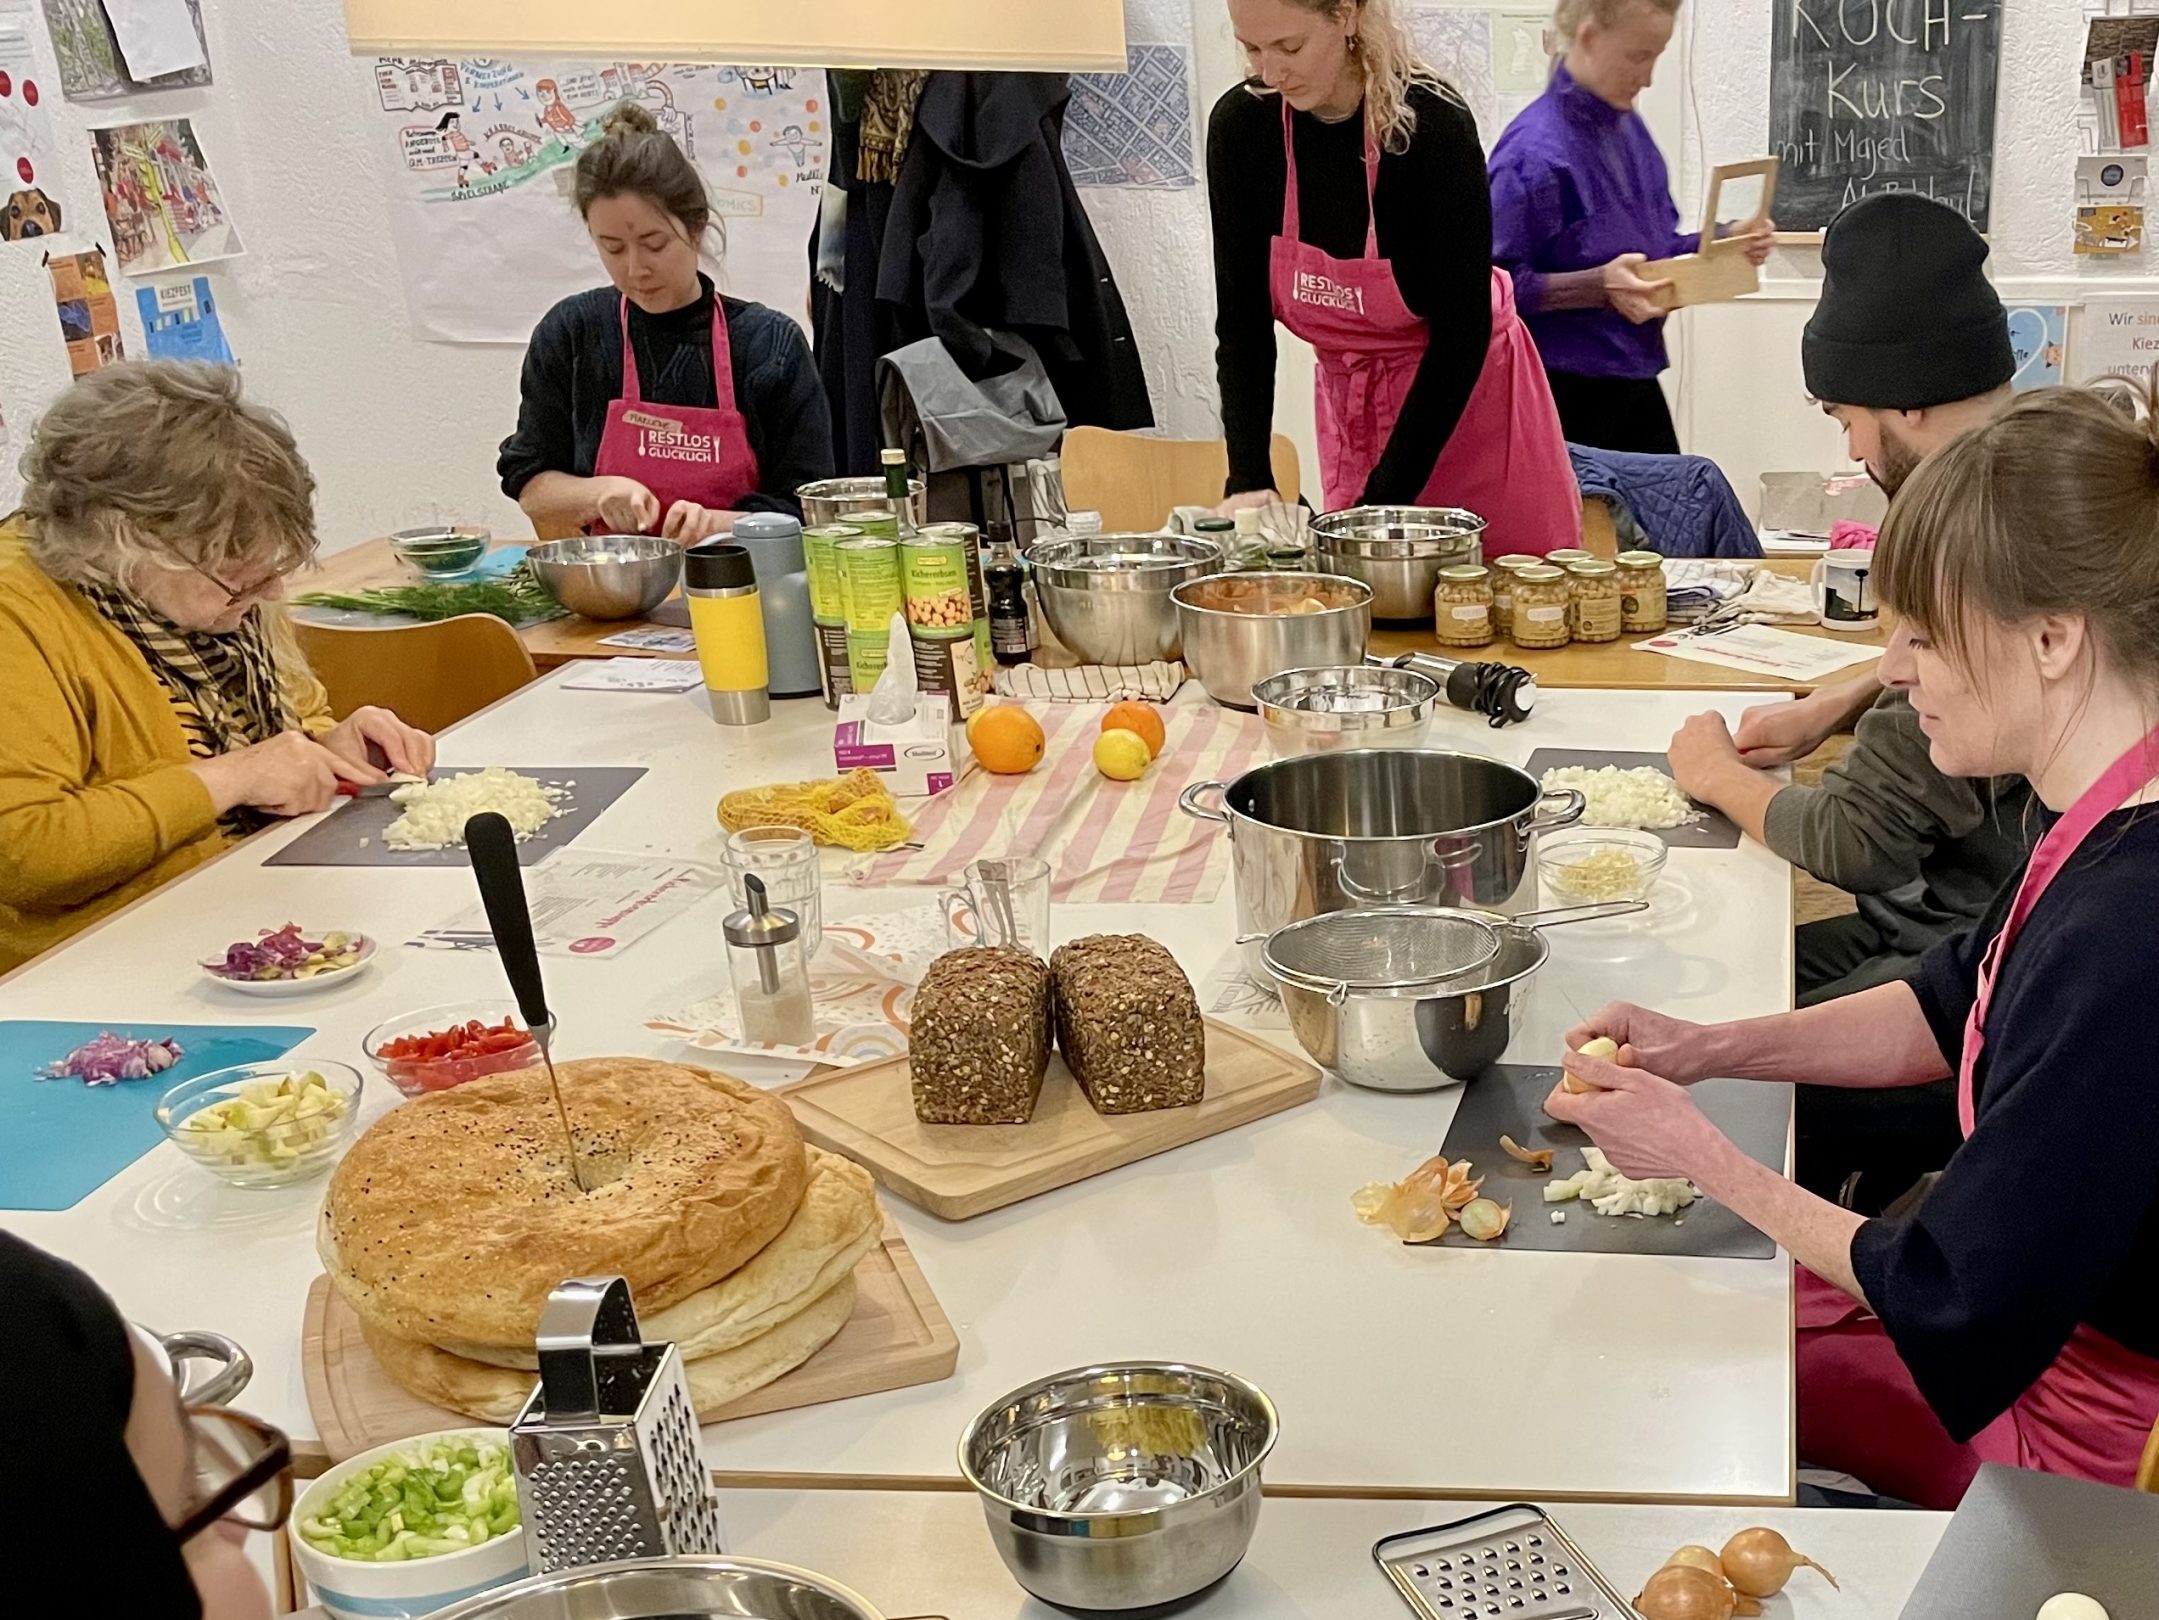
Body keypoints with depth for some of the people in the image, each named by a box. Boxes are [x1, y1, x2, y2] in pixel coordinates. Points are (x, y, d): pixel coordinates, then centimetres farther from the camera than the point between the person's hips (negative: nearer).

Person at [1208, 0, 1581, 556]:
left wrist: (1382, 501, -23)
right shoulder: (1240, 126, -11)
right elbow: (1241, 320, -8)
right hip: (1349, 404, 3)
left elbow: (1463, 330, -21)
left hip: (1467, 398, -3)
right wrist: (1249, 479, -20)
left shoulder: (1434, 124, -23)